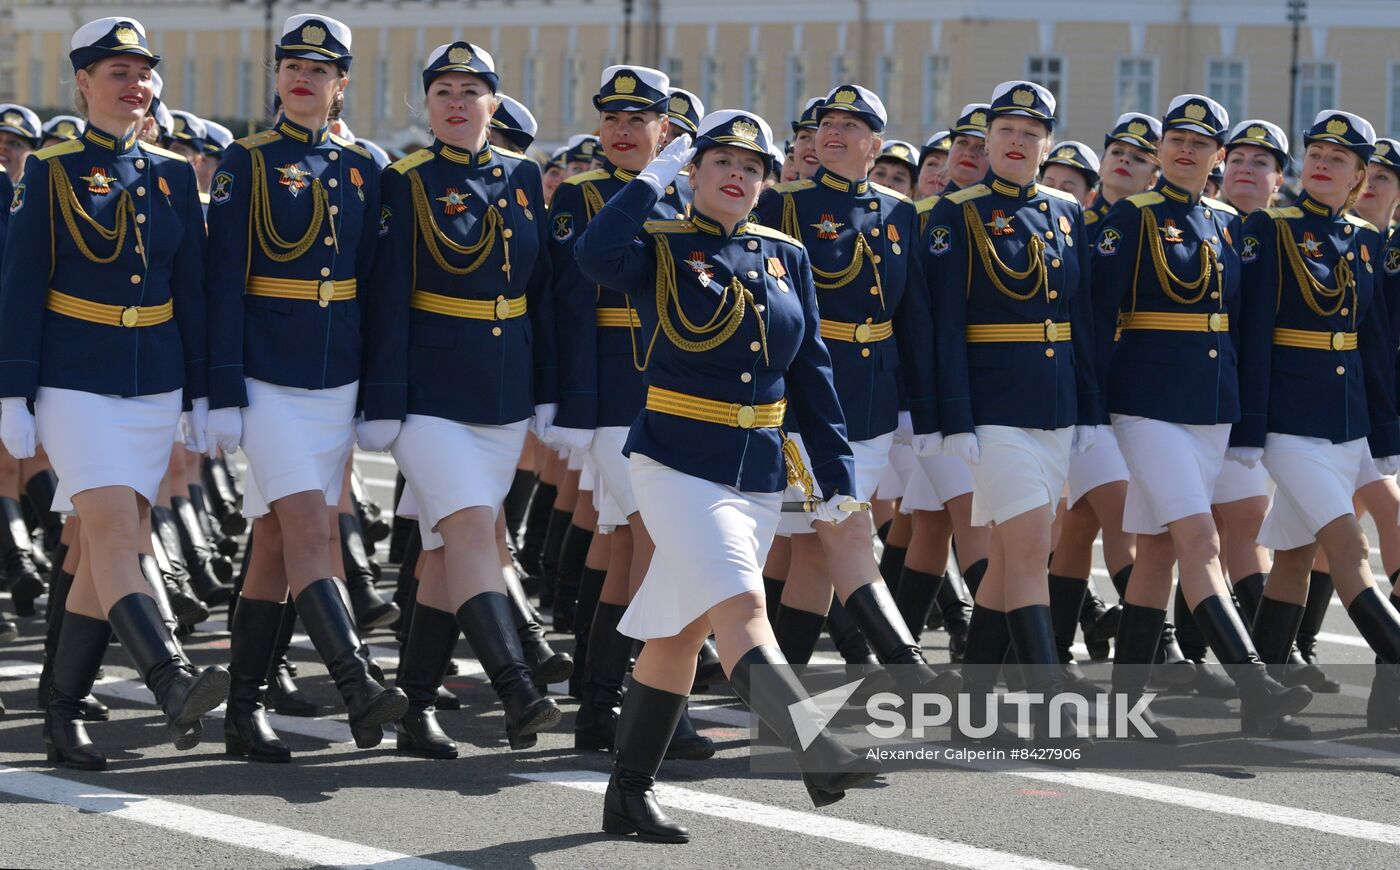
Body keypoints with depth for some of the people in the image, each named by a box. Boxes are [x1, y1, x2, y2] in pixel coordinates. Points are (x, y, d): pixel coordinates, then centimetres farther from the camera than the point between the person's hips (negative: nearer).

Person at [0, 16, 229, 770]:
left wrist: (199, 395, 9)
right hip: (75, 382, -4)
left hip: (154, 383, 4)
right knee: (115, 533, -19)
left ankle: (63, 717, 12)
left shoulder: (173, 176, 10)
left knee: (106, 548, 5)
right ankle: (175, 687, -33)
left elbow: (192, 292, 12)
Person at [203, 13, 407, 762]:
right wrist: (224, 393, -11)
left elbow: (371, 285, 13)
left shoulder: (362, 170, 10)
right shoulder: (246, 164, -2)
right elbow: (223, 285, -6)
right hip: (268, 381, -4)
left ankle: (244, 712, 14)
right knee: (308, 532, -16)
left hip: (337, 382, 4)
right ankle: (358, 689, -25)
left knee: (279, 544, 8)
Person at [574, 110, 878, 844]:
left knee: (682, 628, 11)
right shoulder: (661, 246, -3)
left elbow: (812, 372, 12)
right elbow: (596, 255, -28)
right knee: (740, 607, -21)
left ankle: (631, 792, 19)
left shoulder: (786, 257, 10)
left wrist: (835, 475, 7)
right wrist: (653, 179, -19)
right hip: (677, 467, -5)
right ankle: (814, 752, -35)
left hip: (759, 476, 5)